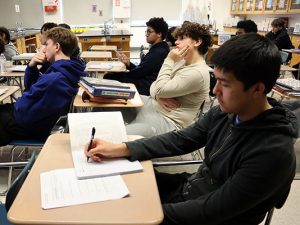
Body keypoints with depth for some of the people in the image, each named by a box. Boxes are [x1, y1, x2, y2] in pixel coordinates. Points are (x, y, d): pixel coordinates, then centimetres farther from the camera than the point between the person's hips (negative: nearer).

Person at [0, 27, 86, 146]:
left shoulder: (53, 79, -33)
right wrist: (31, 66, -8)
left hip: (33, 127, -9)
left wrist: (15, 105, -2)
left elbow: (23, 110, -24)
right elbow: (30, 86, 9)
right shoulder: (68, 69, 0)